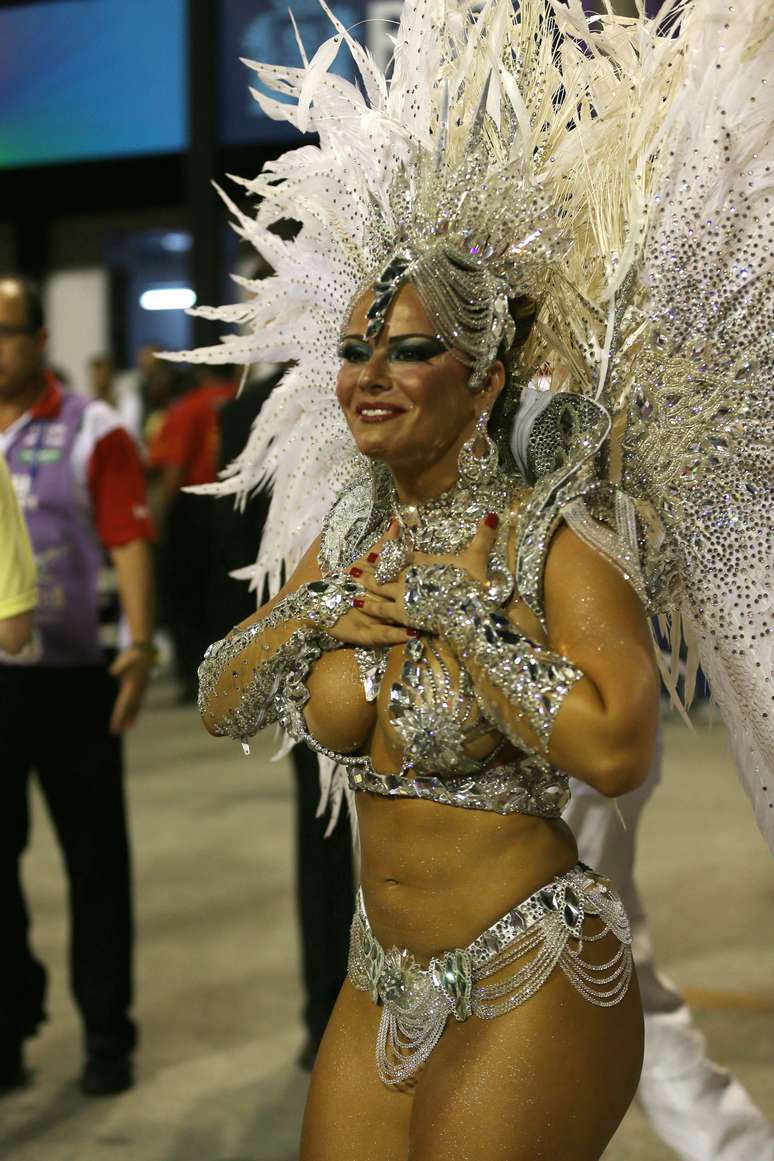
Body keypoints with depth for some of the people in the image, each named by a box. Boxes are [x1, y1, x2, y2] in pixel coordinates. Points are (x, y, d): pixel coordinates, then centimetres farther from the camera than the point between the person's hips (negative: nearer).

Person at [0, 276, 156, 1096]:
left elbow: (130, 544, -8)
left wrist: (140, 646, -19)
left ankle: (107, 1035, 19)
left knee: (95, 860, 7)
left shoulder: (91, 432, -4)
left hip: (74, 678, -3)